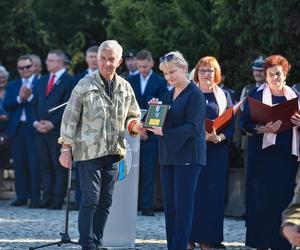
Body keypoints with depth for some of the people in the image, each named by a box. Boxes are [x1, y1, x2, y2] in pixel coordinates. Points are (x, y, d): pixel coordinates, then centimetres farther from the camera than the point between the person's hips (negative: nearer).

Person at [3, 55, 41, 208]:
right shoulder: (12, 86, 15)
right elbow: (6, 105, 2)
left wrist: (30, 97, -20)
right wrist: (19, 98, -13)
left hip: (33, 129, -4)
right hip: (17, 129, 5)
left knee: (34, 164, -5)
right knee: (19, 164, 6)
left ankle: (35, 197, -2)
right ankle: (21, 196, 10)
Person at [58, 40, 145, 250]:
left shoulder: (125, 88, 9)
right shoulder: (85, 85, -5)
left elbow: (132, 116, 19)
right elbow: (70, 117, -4)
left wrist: (134, 126, -5)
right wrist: (66, 148, -7)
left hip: (113, 152, 5)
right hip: (88, 151, -5)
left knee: (105, 201, 8)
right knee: (91, 199, -7)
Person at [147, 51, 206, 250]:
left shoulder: (195, 95, -9)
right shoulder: (170, 94, 17)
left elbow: (192, 127, -16)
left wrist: (164, 133, -20)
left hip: (187, 157, -8)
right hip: (168, 156, 8)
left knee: (182, 206, -7)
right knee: (169, 206, 6)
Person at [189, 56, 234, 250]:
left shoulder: (224, 96, 11)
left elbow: (231, 125, 6)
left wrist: (219, 137, -13)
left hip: (216, 151, 1)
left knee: (213, 193, -1)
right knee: (191, 192, -5)